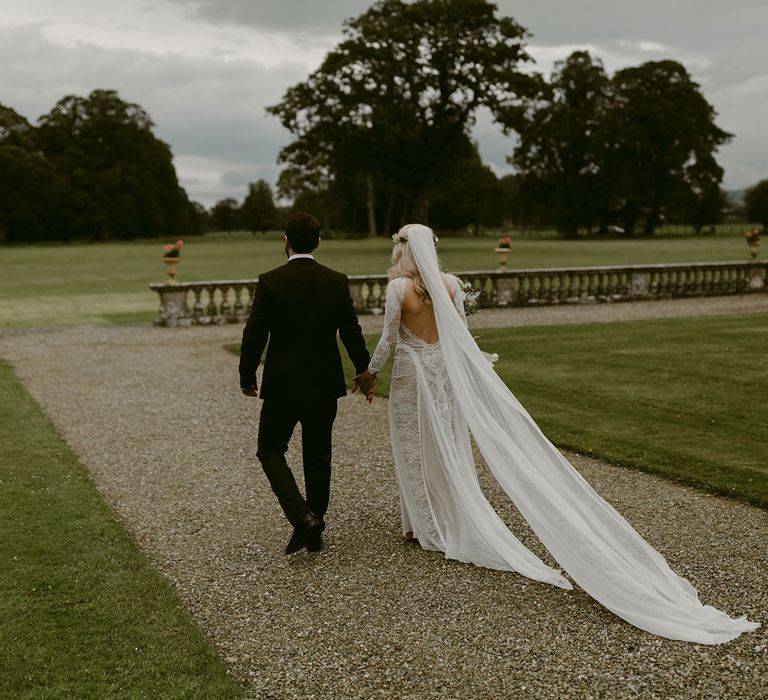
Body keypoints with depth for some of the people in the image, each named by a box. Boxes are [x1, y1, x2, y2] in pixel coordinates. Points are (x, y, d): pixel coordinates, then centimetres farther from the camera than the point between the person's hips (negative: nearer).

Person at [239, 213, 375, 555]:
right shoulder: (337, 281, -3)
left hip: (282, 385, -3)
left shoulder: (270, 281, -12)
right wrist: (364, 372, 18)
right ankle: (315, 532, 22)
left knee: (270, 451, 12)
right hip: (324, 385, 3)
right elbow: (351, 333, 2)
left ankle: (302, 517, -7)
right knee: (318, 456, 15)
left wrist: (247, 377, 4)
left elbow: (254, 334, -11)